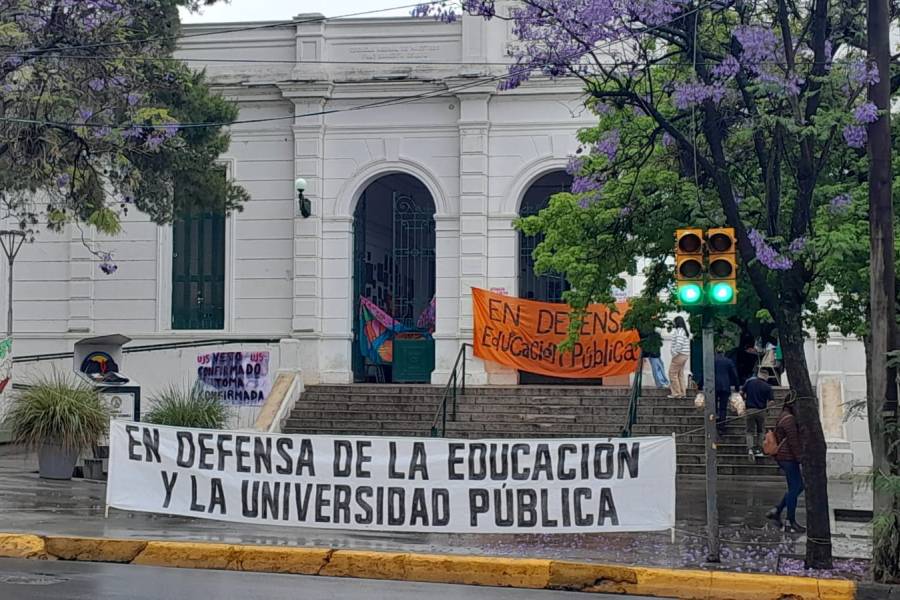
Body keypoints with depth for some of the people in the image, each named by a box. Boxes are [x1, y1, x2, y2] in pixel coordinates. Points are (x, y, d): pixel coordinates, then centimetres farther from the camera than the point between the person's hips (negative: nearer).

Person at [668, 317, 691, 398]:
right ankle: (682, 393, 15)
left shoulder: (679, 331, -15)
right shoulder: (686, 331, 15)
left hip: (679, 355, -10)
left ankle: (676, 393, -4)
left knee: (673, 373, -4)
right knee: (680, 374, 14)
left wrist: (675, 353, -17)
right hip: (686, 355, 10)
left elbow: (679, 343, -24)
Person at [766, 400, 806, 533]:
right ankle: (791, 523, 2)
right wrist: (801, 459, -18)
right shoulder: (789, 419, -17)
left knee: (798, 487, 13)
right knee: (794, 488, -3)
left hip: (783, 457, 10)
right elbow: (793, 441, -20)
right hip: (788, 458, -10)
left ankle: (777, 511, 13)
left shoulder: (784, 417, 16)